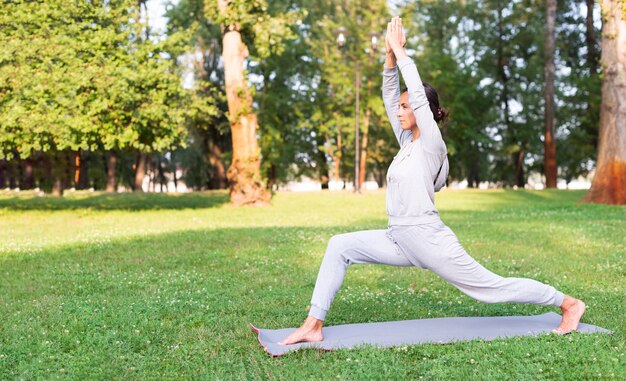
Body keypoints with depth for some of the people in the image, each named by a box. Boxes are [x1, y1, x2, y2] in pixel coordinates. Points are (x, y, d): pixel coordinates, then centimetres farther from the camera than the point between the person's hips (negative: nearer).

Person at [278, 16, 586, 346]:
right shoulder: (407, 141, 11)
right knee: (340, 246, -2)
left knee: (491, 286, 2)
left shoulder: (431, 143, -10)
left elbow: (418, 92, -17)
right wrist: (389, 54, 1)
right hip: (400, 241, 8)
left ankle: (568, 304, 22)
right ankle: (313, 325, -2)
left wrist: (400, 49, -10)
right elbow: (389, 95, 11)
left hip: (429, 241, -8)